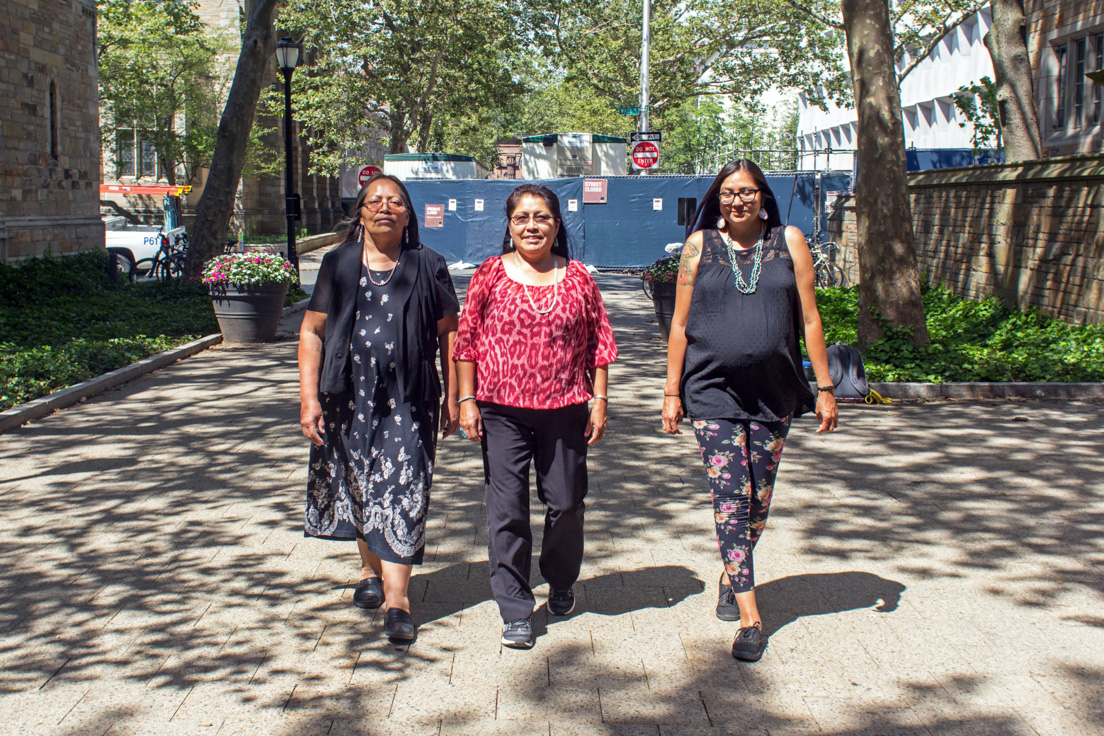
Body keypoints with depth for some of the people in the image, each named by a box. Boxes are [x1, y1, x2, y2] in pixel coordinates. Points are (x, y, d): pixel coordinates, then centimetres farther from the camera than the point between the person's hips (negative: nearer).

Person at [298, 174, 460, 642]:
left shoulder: (428, 267, 3)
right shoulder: (338, 266, 6)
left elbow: (448, 334, 6)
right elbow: (311, 332, 4)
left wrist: (452, 398, 2)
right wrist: (309, 397, -5)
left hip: (409, 400, -2)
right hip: (350, 397, 2)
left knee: (403, 494, -7)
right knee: (357, 485, 13)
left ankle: (396, 599, -6)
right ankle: (371, 569, 36)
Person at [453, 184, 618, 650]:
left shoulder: (577, 278, 4)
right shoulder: (490, 275, 1)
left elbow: (599, 344, 7)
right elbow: (467, 341, 3)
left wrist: (599, 401, 2)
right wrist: (467, 400, -2)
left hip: (565, 410, 1)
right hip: (502, 411, -1)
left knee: (565, 503, 10)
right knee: (507, 510, -1)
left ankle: (561, 584, 37)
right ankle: (515, 611, 8)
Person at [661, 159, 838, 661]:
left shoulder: (788, 242, 5)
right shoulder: (700, 244, 3)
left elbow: (808, 319, 7)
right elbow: (680, 324, 5)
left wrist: (824, 386, 4)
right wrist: (672, 391, 1)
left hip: (773, 392, 2)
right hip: (712, 391, -2)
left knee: (759, 500, 10)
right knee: (730, 498, -9)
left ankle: (731, 575, 36)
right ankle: (750, 618, -7)